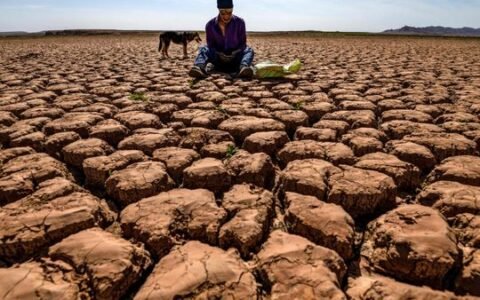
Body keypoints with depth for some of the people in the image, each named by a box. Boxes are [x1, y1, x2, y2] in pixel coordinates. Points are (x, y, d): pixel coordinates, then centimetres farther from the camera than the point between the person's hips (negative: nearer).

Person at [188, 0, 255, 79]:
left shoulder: (239, 22, -5)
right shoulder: (210, 25, -5)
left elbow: (243, 44, -2)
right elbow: (210, 46, -2)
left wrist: (234, 53, -22)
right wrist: (219, 54, -22)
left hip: (235, 59, 0)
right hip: (218, 59, 0)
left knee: (249, 50, -27)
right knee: (203, 49, -23)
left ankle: (243, 67, -58)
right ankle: (200, 68, -53)